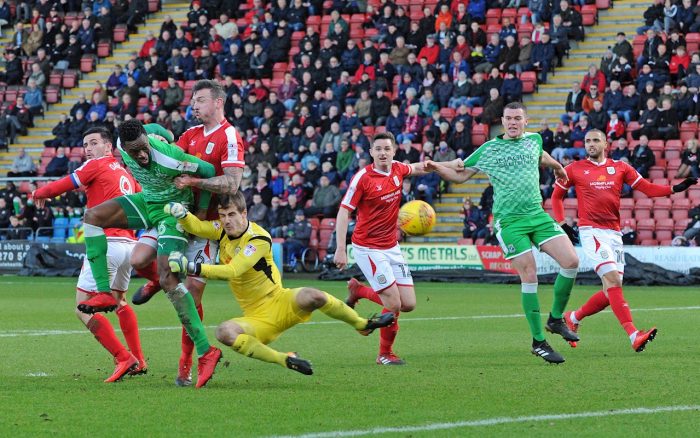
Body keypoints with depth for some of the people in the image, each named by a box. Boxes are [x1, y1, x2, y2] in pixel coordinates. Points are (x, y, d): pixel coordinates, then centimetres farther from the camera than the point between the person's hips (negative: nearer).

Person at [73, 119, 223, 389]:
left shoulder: (168, 158, -35)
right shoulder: (122, 147, -15)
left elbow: (208, 171, -21)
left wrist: (201, 212, -11)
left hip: (173, 208, -7)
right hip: (147, 200, 7)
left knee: (167, 278, -22)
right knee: (93, 216, -7)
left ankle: (206, 351, -21)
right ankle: (104, 293, -7)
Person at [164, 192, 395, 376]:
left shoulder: (259, 239, -20)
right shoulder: (223, 230, 0)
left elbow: (232, 271, -30)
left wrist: (192, 267, -38)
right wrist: (181, 213, -32)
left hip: (281, 303, -5)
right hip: (257, 318, 5)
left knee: (313, 297, -36)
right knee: (224, 332, -28)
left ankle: (363, 325, -8)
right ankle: (284, 360, -21)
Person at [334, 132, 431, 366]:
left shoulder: (398, 169, 3)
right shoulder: (363, 177, -14)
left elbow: (415, 168, 27)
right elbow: (343, 212, -14)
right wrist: (341, 249, -21)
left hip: (392, 247, 7)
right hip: (368, 248, -7)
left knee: (409, 304, 3)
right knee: (394, 304, -13)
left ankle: (359, 290, 25)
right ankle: (385, 354, 9)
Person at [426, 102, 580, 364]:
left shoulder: (534, 140, 11)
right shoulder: (489, 149, 1)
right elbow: (460, 175, 7)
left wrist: (557, 166, 51)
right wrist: (436, 167, -9)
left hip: (537, 215, 4)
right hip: (509, 221, -4)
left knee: (571, 261, -9)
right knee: (529, 276, -10)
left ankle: (556, 319, 11)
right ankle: (539, 342, -1)